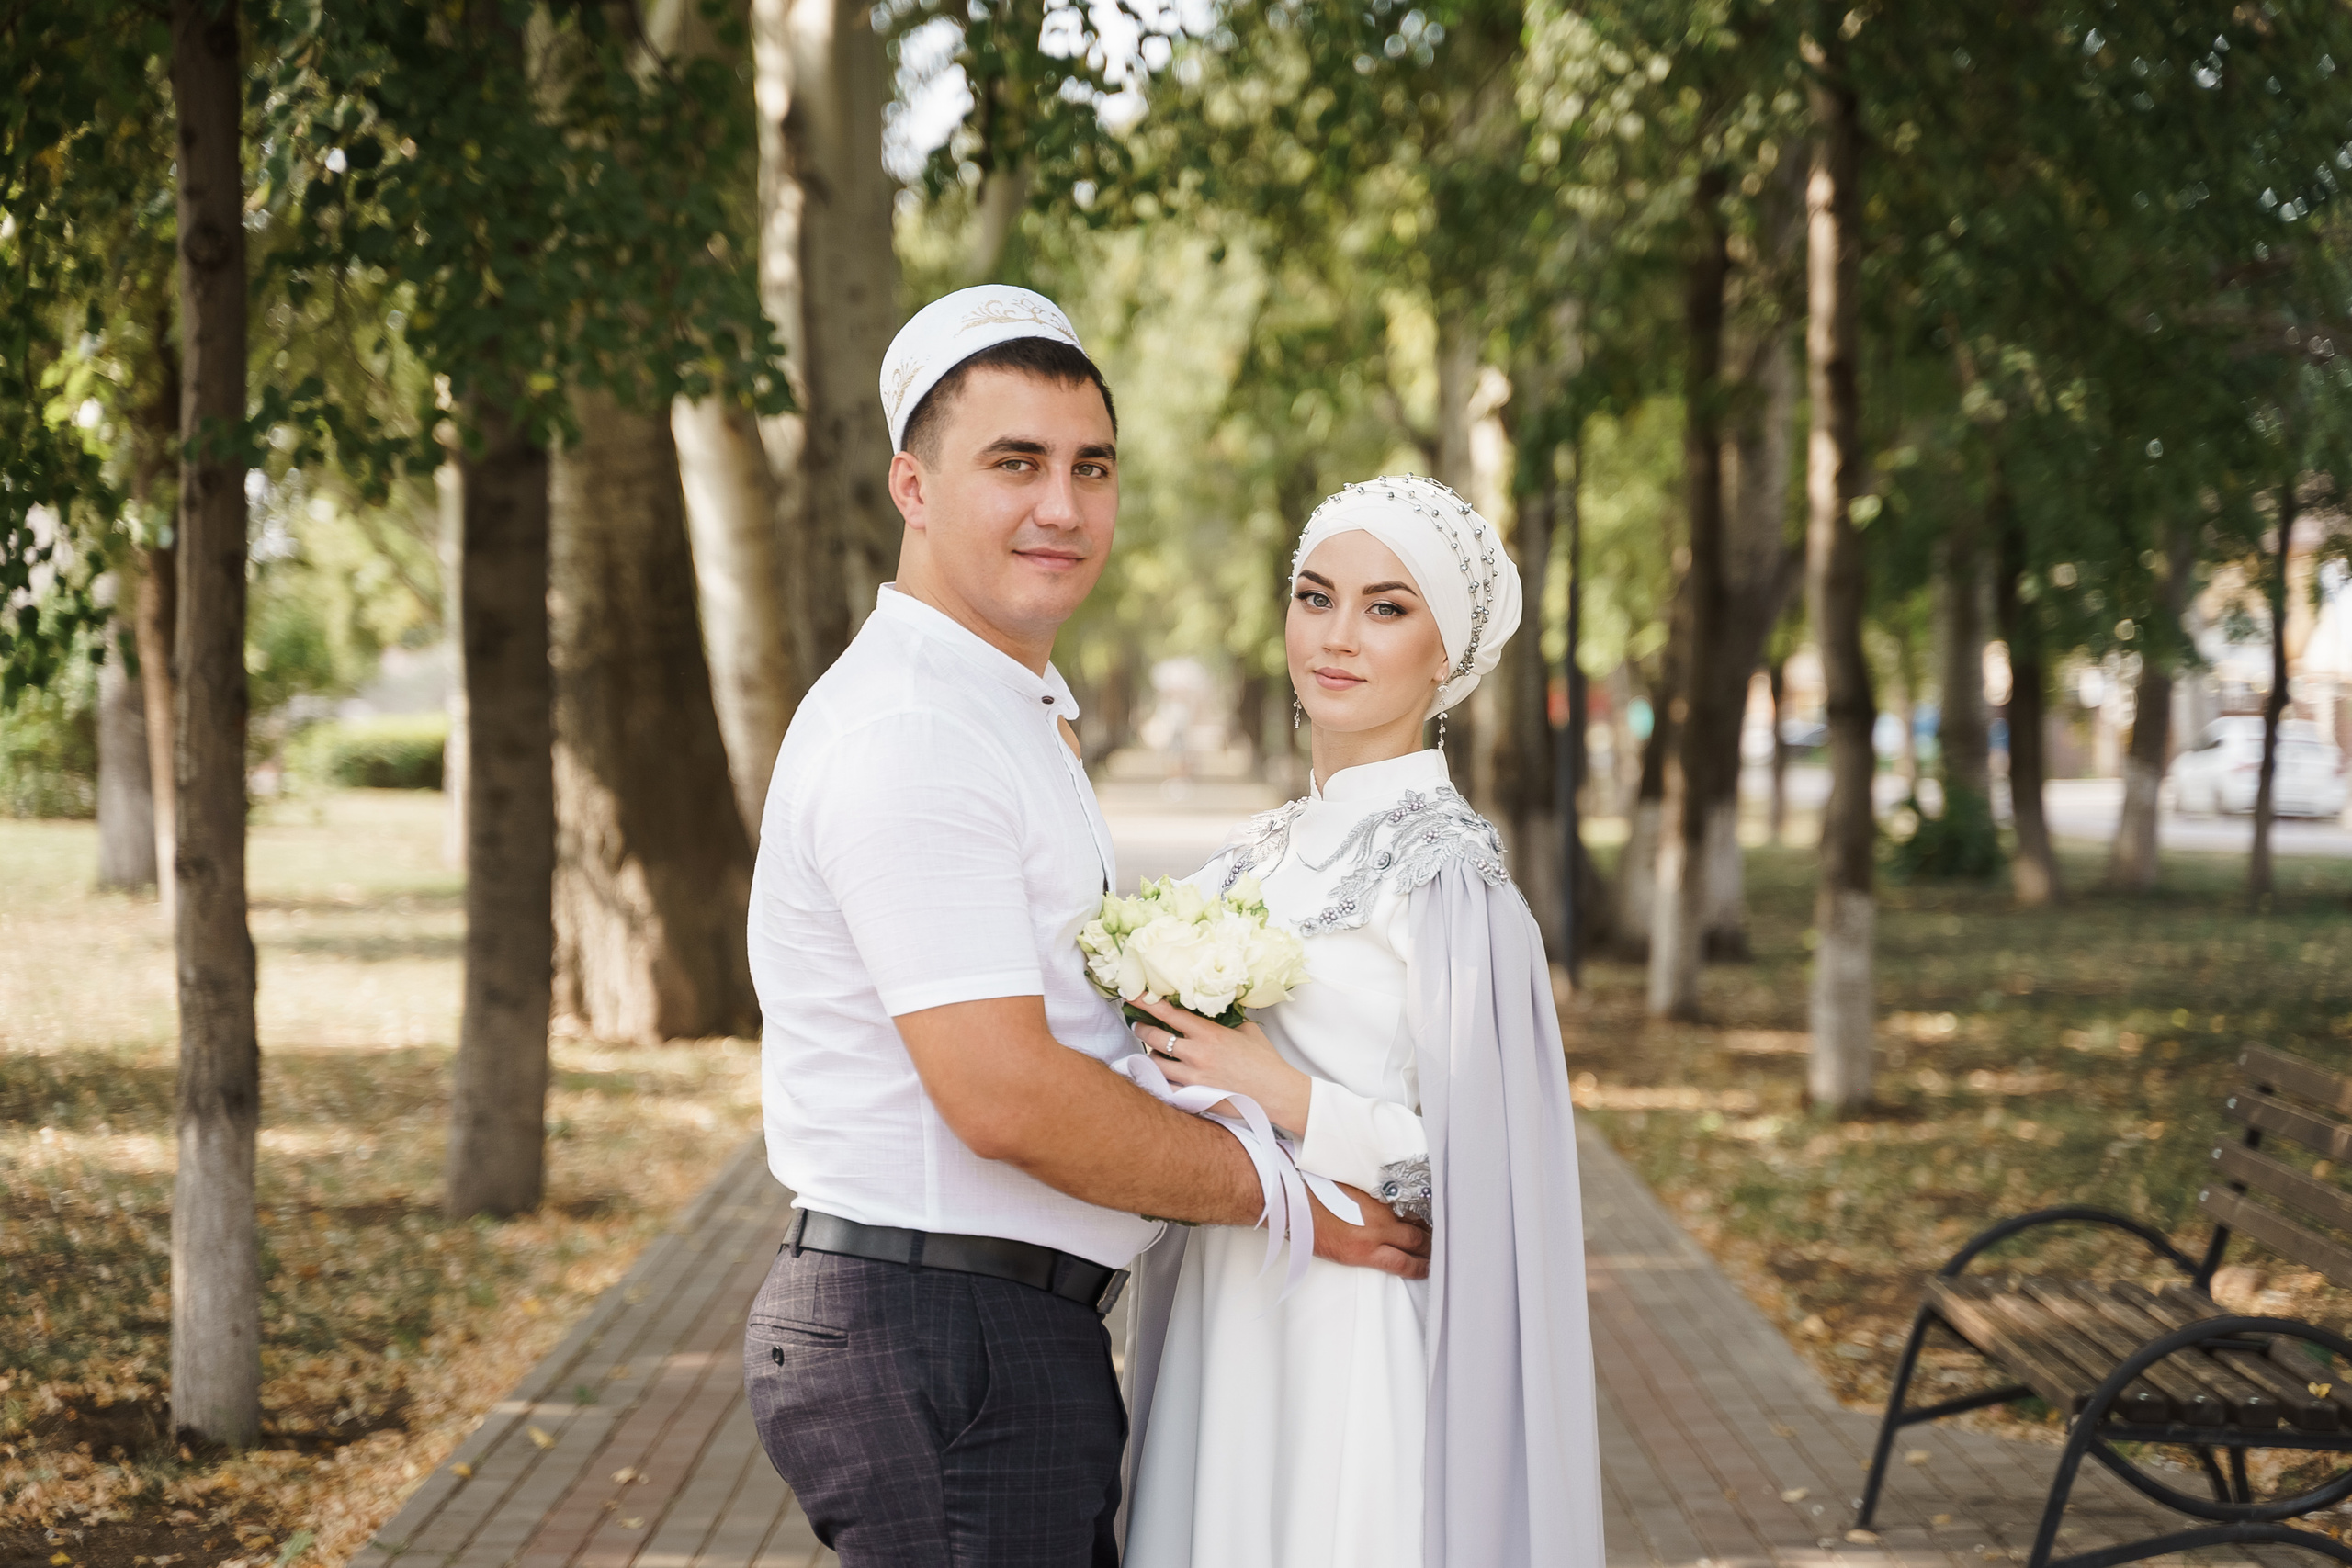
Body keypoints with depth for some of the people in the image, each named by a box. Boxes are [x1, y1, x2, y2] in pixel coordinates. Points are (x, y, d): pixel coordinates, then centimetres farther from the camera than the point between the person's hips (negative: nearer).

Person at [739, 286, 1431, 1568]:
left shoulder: (1016, 715, 17)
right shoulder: (907, 736, -18)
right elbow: (1006, 1098, -23)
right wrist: (1277, 1190, -13)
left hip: (1014, 1334, 10)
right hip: (944, 1350, -10)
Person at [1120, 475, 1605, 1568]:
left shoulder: (1446, 874, -13)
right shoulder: (1258, 859, 10)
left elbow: (1476, 1172, -15)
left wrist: (1284, 1097, -18)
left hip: (1361, 1351, -7)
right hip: (1225, 1345, 7)